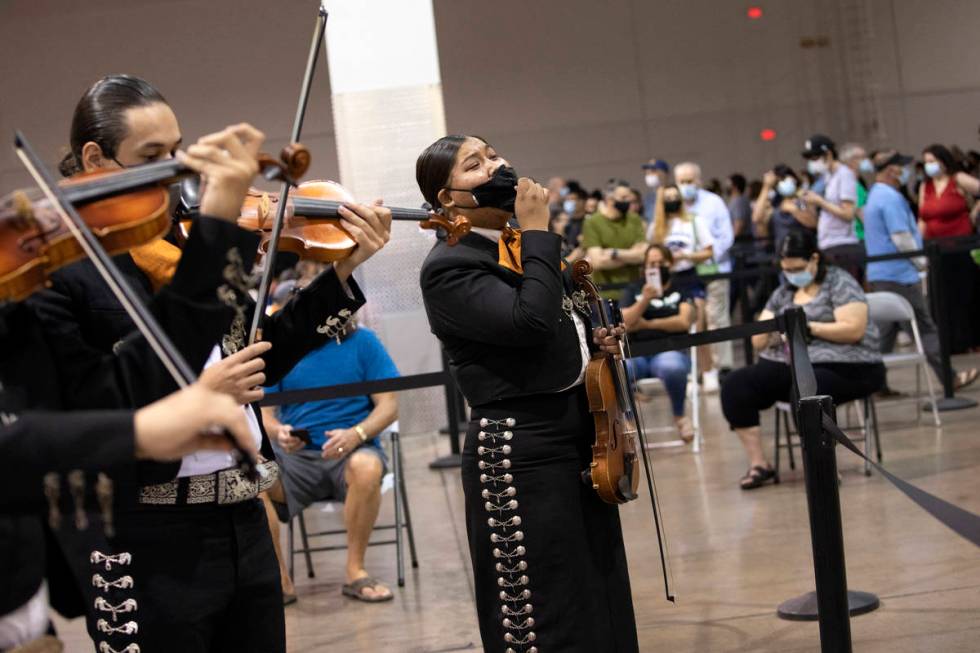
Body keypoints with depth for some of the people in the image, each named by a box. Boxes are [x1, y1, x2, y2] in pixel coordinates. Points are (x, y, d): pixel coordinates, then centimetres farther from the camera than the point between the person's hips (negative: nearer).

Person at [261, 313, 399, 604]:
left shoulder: (362, 341, 6)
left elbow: (389, 405, 1)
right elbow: (264, 412, 7)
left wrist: (356, 434, -19)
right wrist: (279, 432, -17)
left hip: (351, 450, -1)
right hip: (295, 455, 2)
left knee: (367, 466, -38)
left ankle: (355, 571, -20)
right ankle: (279, 580, -18)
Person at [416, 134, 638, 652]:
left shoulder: (527, 248, 14)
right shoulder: (447, 267, -13)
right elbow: (530, 321, -27)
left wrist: (597, 342, 8)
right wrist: (536, 230, -18)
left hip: (583, 435, 9)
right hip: (520, 450, -9)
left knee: (602, 602, 16)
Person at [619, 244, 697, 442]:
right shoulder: (633, 290, 17)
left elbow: (684, 322, -5)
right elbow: (624, 324, 1)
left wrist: (647, 324, 0)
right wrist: (645, 300, -12)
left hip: (671, 350, -1)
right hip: (636, 353, 1)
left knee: (672, 368, -40)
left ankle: (679, 415, -8)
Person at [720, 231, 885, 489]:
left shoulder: (840, 283, 0)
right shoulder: (783, 293, 18)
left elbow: (854, 330, -13)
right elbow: (758, 341, 14)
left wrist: (807, 327, -17)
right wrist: (773, 330, -10)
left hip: (841, 366, -6)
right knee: (735, 385, -17)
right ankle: (758, 464, -13)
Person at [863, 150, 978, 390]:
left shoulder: (875, 195, 17)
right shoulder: (891, 198, -16)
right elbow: (901, 237, -21)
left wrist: (917, 261, 22)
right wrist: (921, 261, -7)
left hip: (879, 274, 10)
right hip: (899, 274, -10)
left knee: (885, 330, 10)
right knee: (925, 327, -3)